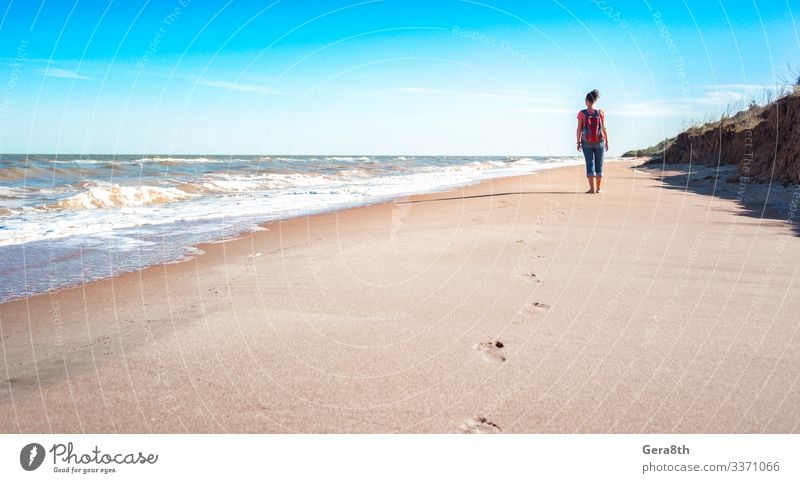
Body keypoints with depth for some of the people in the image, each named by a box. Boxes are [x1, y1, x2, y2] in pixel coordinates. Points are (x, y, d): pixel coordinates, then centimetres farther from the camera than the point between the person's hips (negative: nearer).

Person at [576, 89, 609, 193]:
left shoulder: (582, 113, -5)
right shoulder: (600, 112, -3)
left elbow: (579, 129, -5)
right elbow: (604, 128, -2)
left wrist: (578, 142, 3)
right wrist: (607, 142, 5)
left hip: (587, 142, -1)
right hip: (599, 141, 1)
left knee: (590, 164, 3)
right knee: (599, 165, 10)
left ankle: (592, 188, -4)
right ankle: (598, 188, 12)